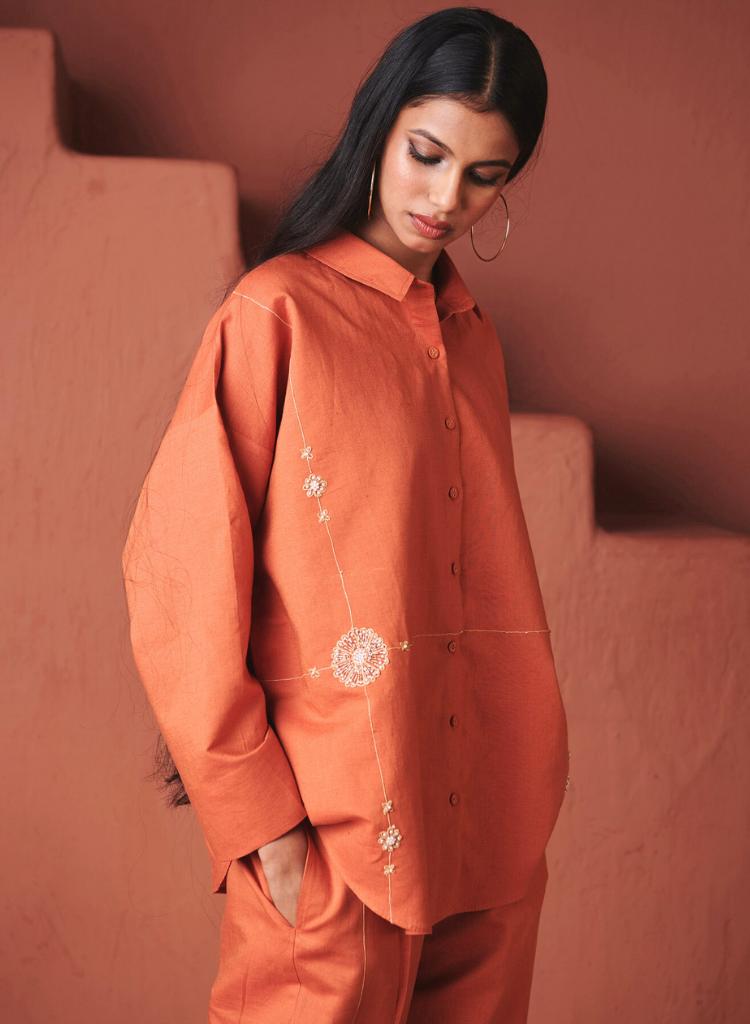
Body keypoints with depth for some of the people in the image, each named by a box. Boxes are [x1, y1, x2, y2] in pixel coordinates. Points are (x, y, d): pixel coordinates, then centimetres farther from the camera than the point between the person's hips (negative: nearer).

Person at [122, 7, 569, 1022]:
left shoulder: (472, 337, 12)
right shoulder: (276, 312, -8)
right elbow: (179, 571, -11)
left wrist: (528, 783, 11)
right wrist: (256, 813, -14)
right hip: (335, 839, -6)